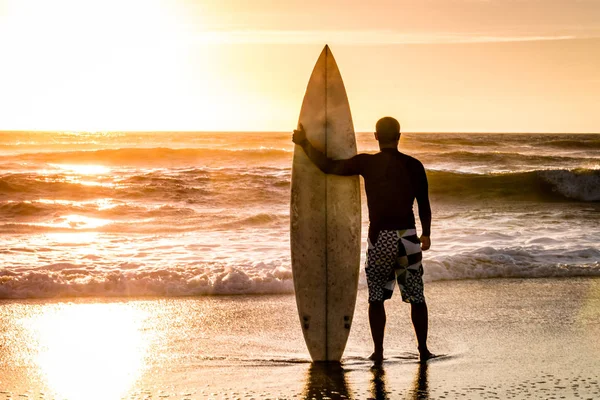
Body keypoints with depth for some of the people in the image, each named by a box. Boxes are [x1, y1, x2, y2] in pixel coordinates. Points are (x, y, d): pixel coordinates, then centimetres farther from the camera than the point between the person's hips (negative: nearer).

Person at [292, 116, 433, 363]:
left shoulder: (366, 163, -3)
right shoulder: (414, 165, 0)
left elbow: (327, 166, 3)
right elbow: (424, 204, 4)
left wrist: (304, 143, 16)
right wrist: (426, 234, 18)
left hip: (379, 239, -1)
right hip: (408, 237, 1)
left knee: (376, 297, 12)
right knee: (416, 296, 12)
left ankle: (378, 351, 11)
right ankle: (423, 349, 14)